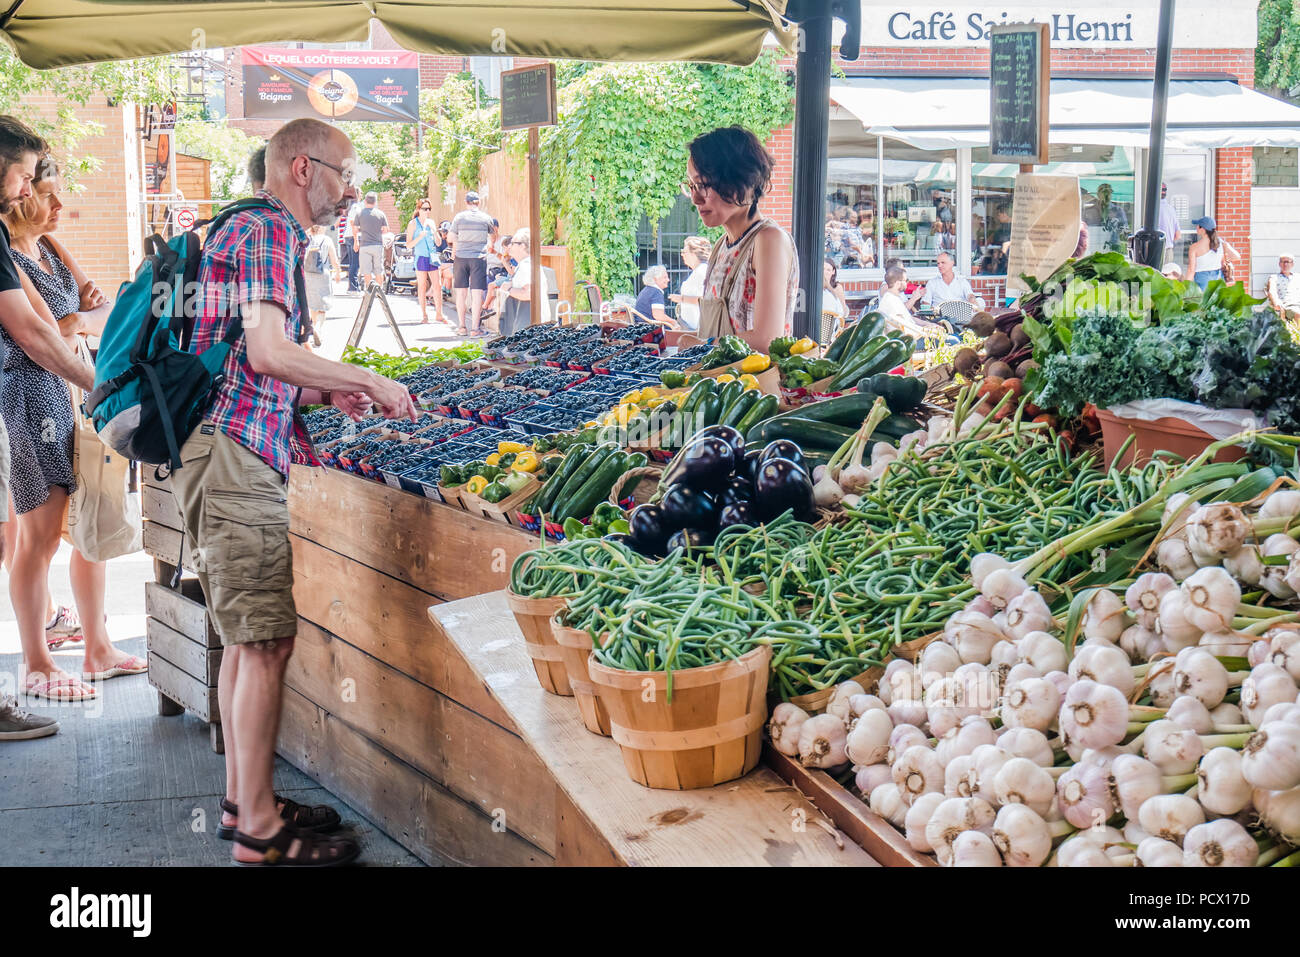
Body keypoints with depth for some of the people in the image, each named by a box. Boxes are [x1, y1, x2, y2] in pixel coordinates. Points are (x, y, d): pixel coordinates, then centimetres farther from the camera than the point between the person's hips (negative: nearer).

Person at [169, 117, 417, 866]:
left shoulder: (263, 232, 22)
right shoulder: (267, 231, -10)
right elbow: (268, 351, -22)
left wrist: (322, 393, 13)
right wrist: (367, 380, -11)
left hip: (235, 458, 11)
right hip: (236, 456, -11)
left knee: (248, 639, 15)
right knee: (267, 642, -7)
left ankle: (244, 800, 24)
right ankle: (260, 832, 0)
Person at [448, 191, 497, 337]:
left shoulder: (459, 217, 0)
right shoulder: (486, 218, 2)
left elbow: (450, 237, 0)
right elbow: (493, 237, 17)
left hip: (461, 257, 1)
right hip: (479, 258, -1)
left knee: (461, 293, 9)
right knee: (477, 293, -2)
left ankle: (462, 326, 12)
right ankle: (475, 328, -6)